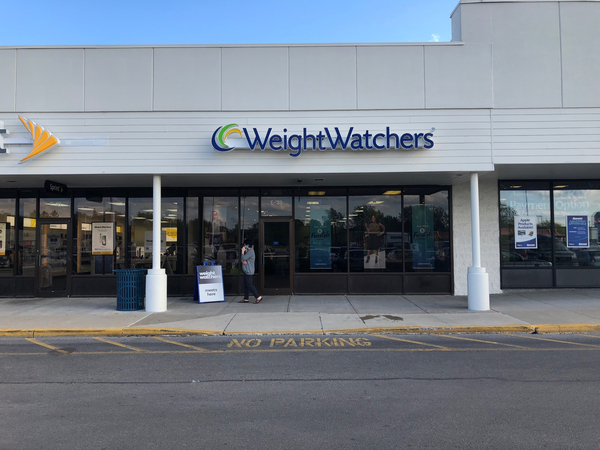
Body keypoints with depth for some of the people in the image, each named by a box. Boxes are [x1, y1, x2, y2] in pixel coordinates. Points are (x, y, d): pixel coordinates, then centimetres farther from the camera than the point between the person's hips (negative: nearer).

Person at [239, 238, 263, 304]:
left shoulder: (250, 251, -16)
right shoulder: (248, 251, 16)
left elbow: (244, 258, -22)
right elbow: (243, 259, 17)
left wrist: (243, 251, -11)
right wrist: (243, 261, -6)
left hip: (249, 271, -10)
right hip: (246, 271, 10)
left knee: (249, 285, -8)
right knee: (245, 285, 11)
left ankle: (258, 297, -5)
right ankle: (246, 298, 16)